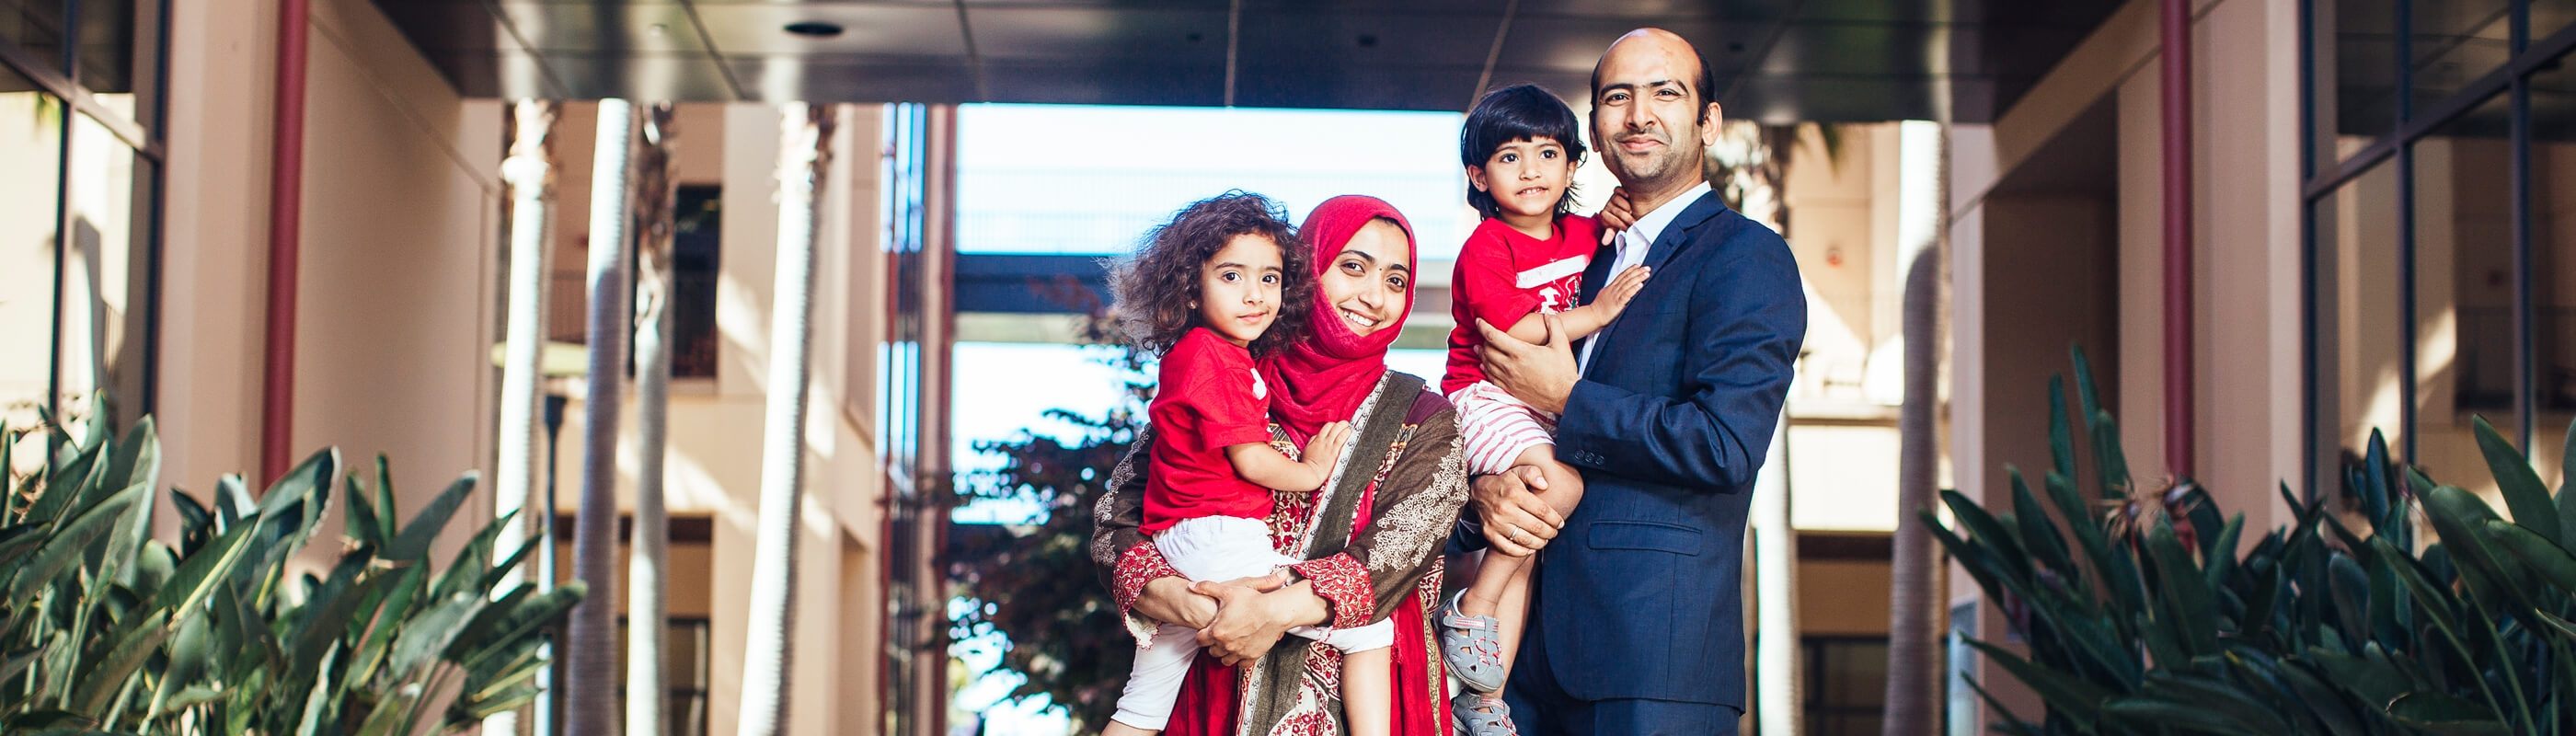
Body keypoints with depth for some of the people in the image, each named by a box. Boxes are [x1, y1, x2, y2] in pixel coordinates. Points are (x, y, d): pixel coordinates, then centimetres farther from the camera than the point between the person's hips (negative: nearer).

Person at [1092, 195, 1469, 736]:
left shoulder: (1423, 421, 7)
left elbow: (1404, 545, -8)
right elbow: (1116, 517, 2)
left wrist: (1276, 611, -21)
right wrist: (1179, 601, -17)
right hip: (1219, 687, 0)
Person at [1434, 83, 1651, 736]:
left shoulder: (1582, 234, 9)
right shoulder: (1488, 247, -13)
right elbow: (1509, 331, -24)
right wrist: (1595, 313, -22)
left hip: (1545, 405, 7)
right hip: (1486, 399, -7)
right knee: (1559, 483, -31)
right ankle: (1471, 609, -17)